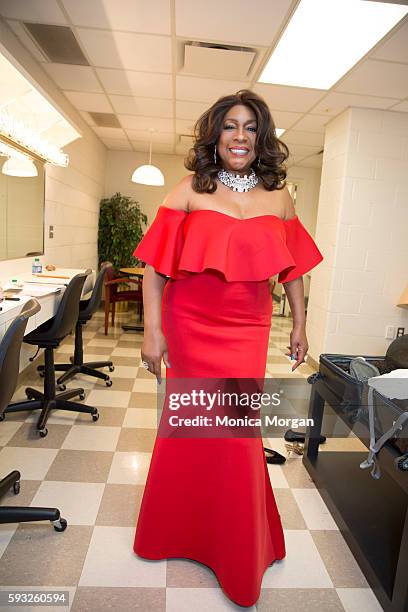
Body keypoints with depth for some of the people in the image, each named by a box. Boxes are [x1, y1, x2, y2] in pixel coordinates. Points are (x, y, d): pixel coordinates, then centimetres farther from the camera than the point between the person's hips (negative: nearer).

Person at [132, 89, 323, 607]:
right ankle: (175, 529, 41)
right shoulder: (190, 191, -3)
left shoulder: (278, 198, 4)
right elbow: (155, 266, -6)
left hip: (246, 331, 2)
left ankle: (238, 553, 35)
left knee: (236, 431, 7)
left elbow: (292, 266, 11)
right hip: (189, 326, -1)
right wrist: (152, 331, -11)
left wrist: (299, 325, 11)